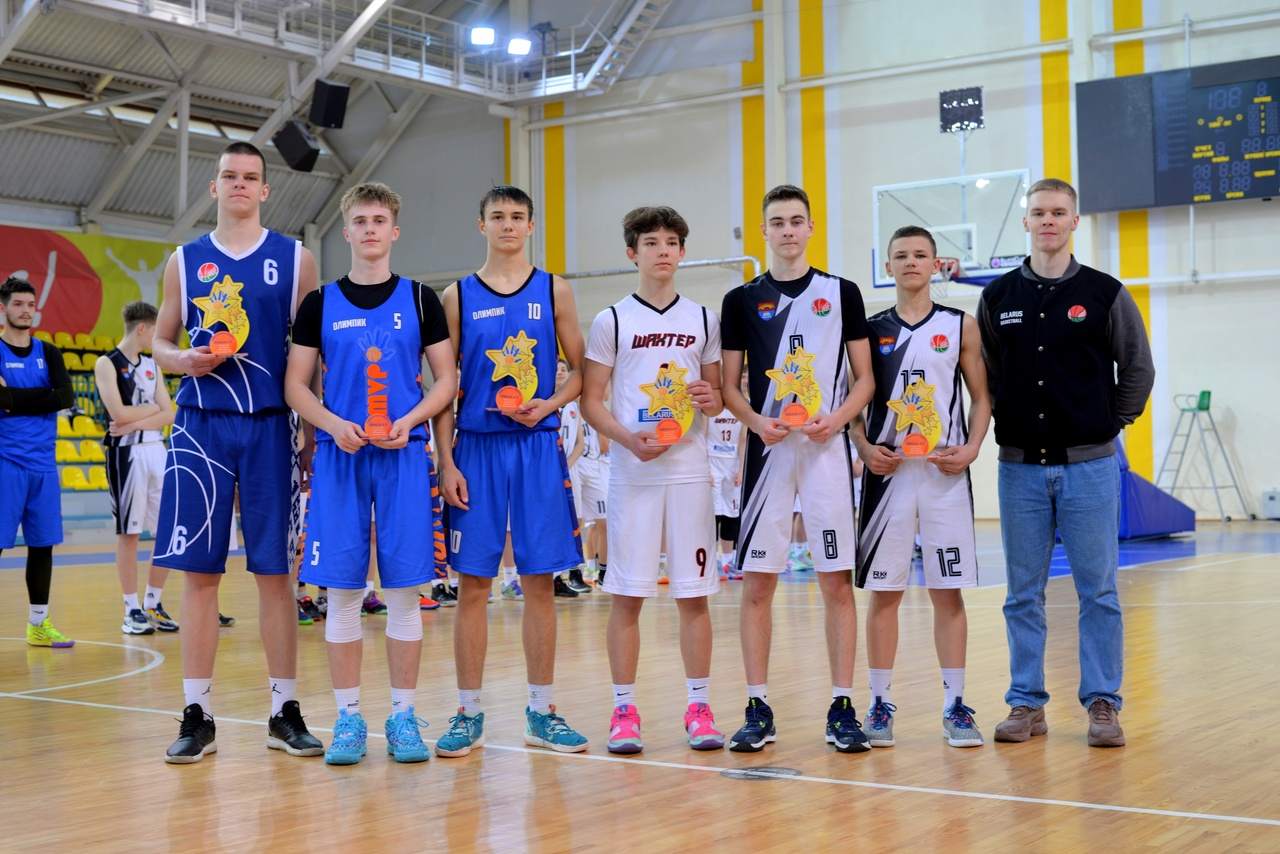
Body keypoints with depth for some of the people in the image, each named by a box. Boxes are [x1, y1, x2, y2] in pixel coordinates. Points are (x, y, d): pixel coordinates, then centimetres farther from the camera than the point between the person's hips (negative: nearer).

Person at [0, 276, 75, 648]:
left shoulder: (48, 353, 11)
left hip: (43, 464, 5)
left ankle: (38, 624, 20)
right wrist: (39, 398, -14)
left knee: (43, 544, 9)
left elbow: (65, 397, -5)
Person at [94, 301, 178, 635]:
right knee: (129, 533, 0)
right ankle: (132, 610, 7)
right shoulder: (107, 363, -4)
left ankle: (153, 603, 17)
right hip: (127, 453, -6)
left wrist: (136, 422, -11)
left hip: (156, 450, 6)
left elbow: (168, 415, 5)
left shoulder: (151, 365, 14)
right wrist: (153, 408, -1)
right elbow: (118, 412, -15)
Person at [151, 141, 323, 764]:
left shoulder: (295, 260, 6)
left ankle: (285, 712, 11)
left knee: (274, 571, 2)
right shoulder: (185, 261, 10)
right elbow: (160, 344, 14)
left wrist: (317, 435, -1)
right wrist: (185, 359, -9)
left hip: (269, 427, -1)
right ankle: (198, 716, 9)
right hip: (201, 427, 1)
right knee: (198, 572, 1)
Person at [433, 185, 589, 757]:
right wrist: (446, 462, -4)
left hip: (538, 446, 1)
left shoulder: (554, 292, 7)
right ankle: (469, 714, 10)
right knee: (473, 583, 1)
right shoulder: (458, 296, 5)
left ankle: (541, 713, 13)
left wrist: (549, 405, -10)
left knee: (539, 581, 3)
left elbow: (580, 371, 9)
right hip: (476, 448, 0)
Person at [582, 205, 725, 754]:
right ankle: (624, 711, 8)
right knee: (626, 594, 0)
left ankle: (698, 708, 12)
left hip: (691, 472, 2)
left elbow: (717, 395, 16)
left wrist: (712, 399, -7)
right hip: (632, 475, -2)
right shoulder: (611, 322, 4)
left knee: (694, 593, 3)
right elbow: (590, 400, 1)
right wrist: (630, 439, -15)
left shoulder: (702, 320, 11)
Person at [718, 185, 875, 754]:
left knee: (836, 579, -1)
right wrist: (756, 423, -11)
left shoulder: (841, 294, 7)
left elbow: (864, 377, 7)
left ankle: (842, 708, 7)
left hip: (827, 448, -1)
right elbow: (729, 385, 8)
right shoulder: (742, 300, 8)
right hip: (767, 449, 1)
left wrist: (837, 418, -12)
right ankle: (758, 710, 9)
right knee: (758, 582, 1)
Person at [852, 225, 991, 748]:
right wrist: (864, 447, -7)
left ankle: (955, 705, 9)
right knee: (882, 591, 3)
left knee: (948, 592, 2)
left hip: (944, 471, 0)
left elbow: (981, 396, 8)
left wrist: (971, 446, -8)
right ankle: (880, 704, 12)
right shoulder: (870, 330, 7)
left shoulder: (961, 327, 6)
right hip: (887, 471, 1)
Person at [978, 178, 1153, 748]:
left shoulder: (1105, 294, 1)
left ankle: (1102, 703, 10)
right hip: (1020, 466, 2)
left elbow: (1138, 371, 7)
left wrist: (1109, 424, 3)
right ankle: (1026, 704, 15)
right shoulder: (998, 297, 6)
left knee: (1098, 590, 1)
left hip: (1089, 465, -2)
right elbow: (983, 376, 13)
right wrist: (1005, 426, 5)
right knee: (1023, 593, 7)